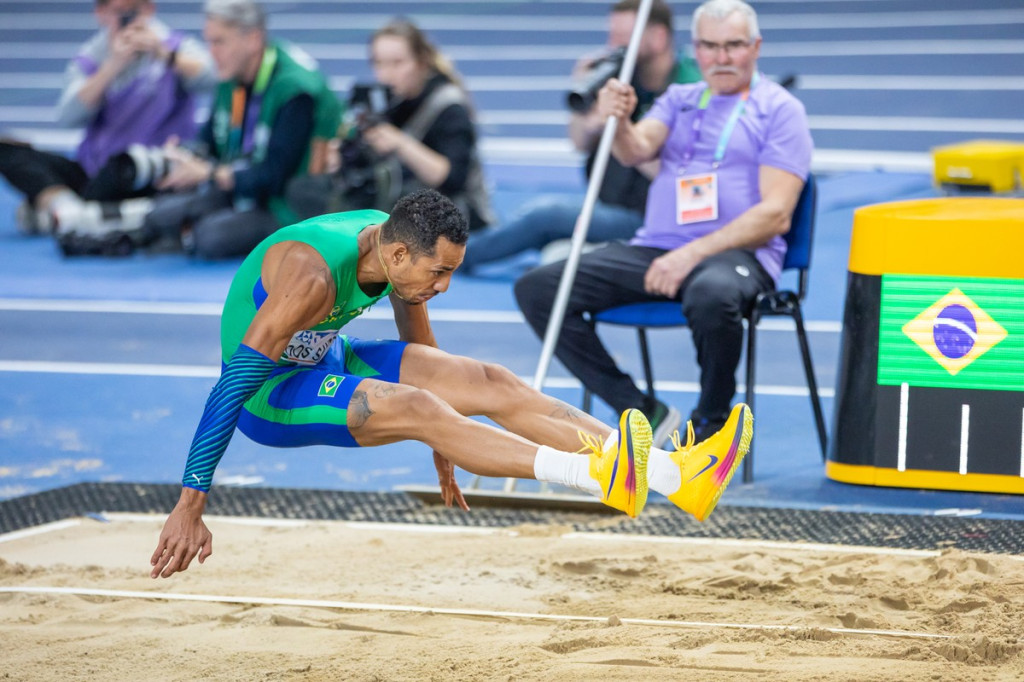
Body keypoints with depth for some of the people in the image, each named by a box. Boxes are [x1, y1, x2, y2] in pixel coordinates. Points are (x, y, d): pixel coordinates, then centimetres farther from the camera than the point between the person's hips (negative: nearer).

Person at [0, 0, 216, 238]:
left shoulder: (175, 46, 4)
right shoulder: (91, 57, 10)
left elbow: (210, 79, -17)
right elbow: (69, 117, -8)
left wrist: (163, 53, -24)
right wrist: (113, 65, -15)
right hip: (91, 172, 4)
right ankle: (66, 206, -36)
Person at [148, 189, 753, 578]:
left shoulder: (398, 246, -8)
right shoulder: (312, 276, -33)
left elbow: (421, 351, 10)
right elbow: (232, 385, -34)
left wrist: (444, 453, 20)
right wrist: (191, 507, -36)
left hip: (327, 362, 7)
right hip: (269, 394, -7)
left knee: (491, 384, -10)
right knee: (415, 407, -32)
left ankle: (676, 477, -19)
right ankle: (598, 476, -47)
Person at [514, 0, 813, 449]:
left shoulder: (779, 109, 4)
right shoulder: (679, 100, 21)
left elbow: (775, 214, -7)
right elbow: (636, 151, 1)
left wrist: (693, 253, -18)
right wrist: (618, 122, -23)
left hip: (738, 255, -6)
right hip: (653, 249, 6)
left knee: (712, 295, -43)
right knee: (536, 288, -13)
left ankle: (711, 420, -14)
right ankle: (643, 414, -9)